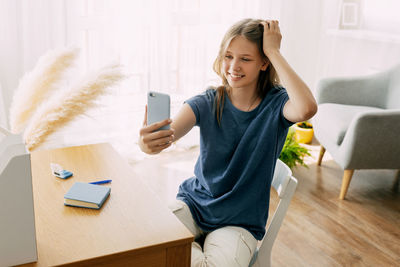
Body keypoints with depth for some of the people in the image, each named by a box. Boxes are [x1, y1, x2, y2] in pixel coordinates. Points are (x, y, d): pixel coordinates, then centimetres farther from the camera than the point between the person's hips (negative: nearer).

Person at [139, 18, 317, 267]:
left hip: (240, 222, -1)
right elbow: (169, 133, -23)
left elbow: (307, 108, -34)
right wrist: (149, 141, -48)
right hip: (195, 202, 2)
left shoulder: (275, 104, -10)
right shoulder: (207, 103, -6)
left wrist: (274, 51, -24)